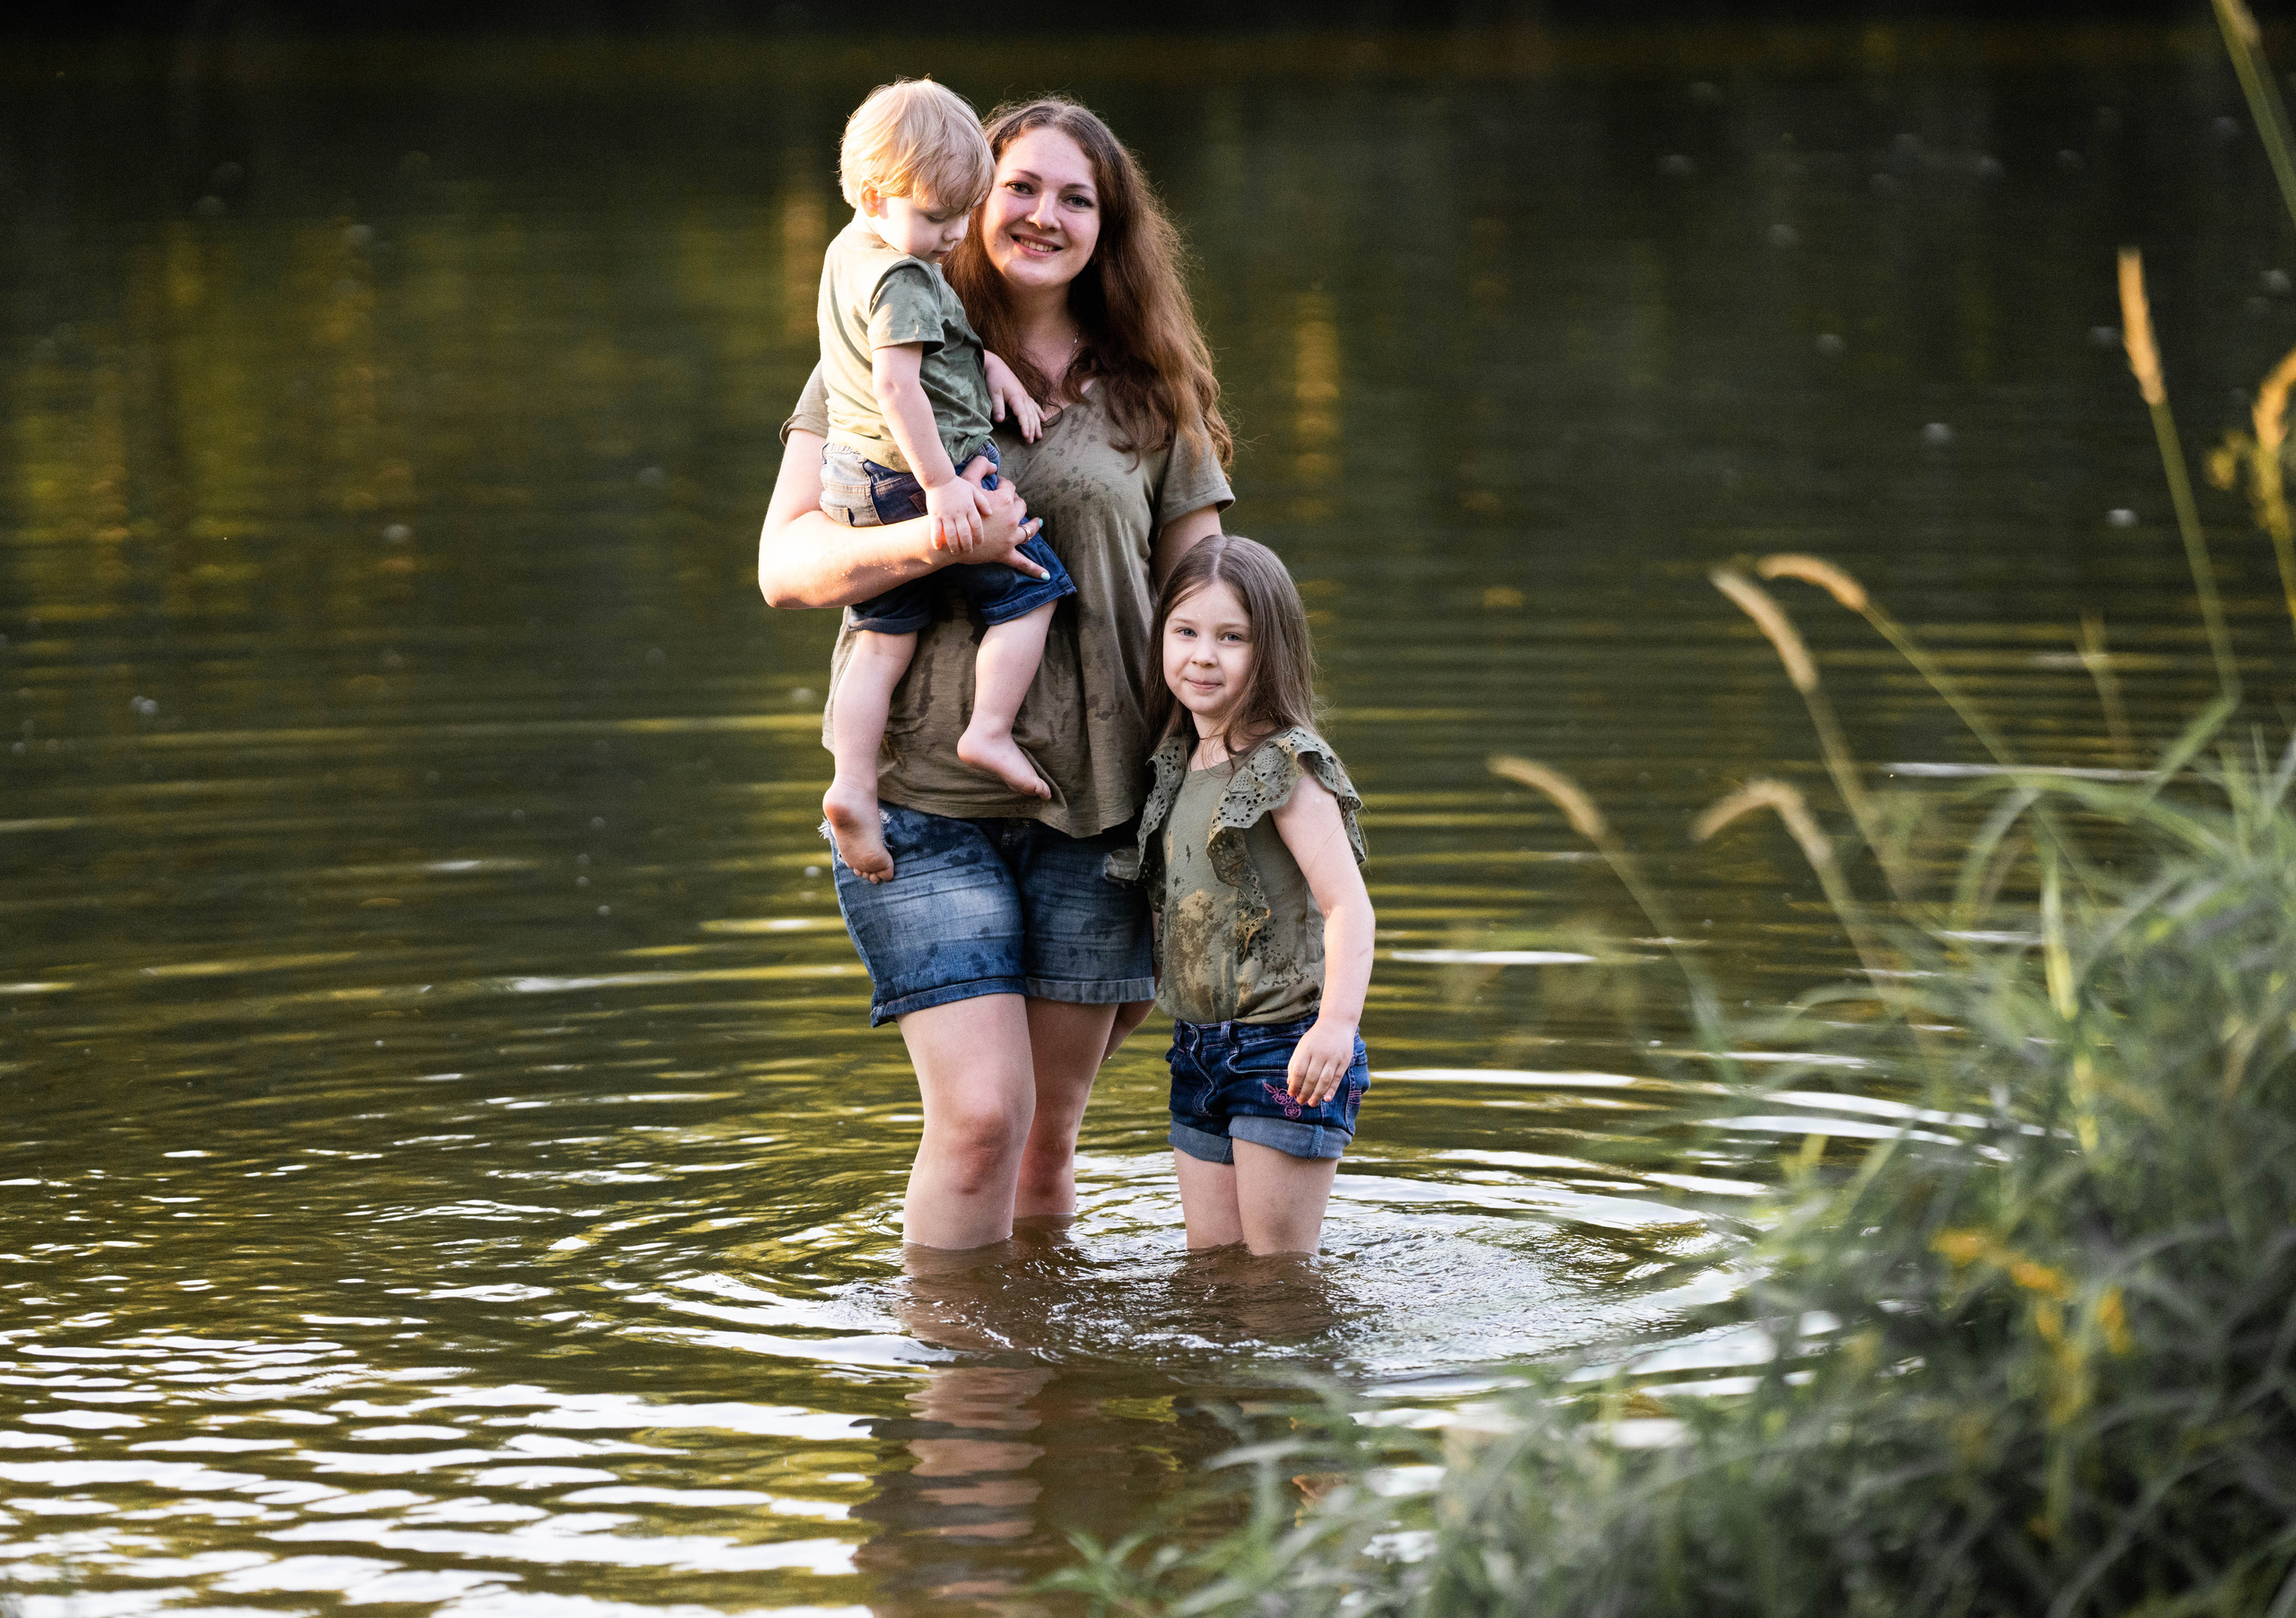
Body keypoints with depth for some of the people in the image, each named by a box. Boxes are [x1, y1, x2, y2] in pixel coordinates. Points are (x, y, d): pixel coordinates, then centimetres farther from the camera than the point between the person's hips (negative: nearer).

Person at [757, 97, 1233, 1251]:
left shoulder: (1151, 396, 10)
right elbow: (784, 565, -3)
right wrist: (935, 541, -22)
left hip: (1095, 804, 2)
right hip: (924, 796, -2)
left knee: (1050, 1132, 8)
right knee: (980, 1113, -12)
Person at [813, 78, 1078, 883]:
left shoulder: (849, 249, 14)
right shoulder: (902, 279, -18)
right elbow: (897, 383, -27)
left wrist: (992, 366, 13)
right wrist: (942, 484, -27)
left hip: (856, 484, 9)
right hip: (921, 473, -9)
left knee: (883, 636, 9)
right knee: (1029, 589, 5)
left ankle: (852, 784, 1)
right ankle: (989, 729, -3)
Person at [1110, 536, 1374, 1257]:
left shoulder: (1286, 766, -13)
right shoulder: (1178, 765, 10)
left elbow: (1347, 904, -21)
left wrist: (1338, 1022, -34)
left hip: (1285, 1046, -7)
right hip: (1200, 1052, 7)